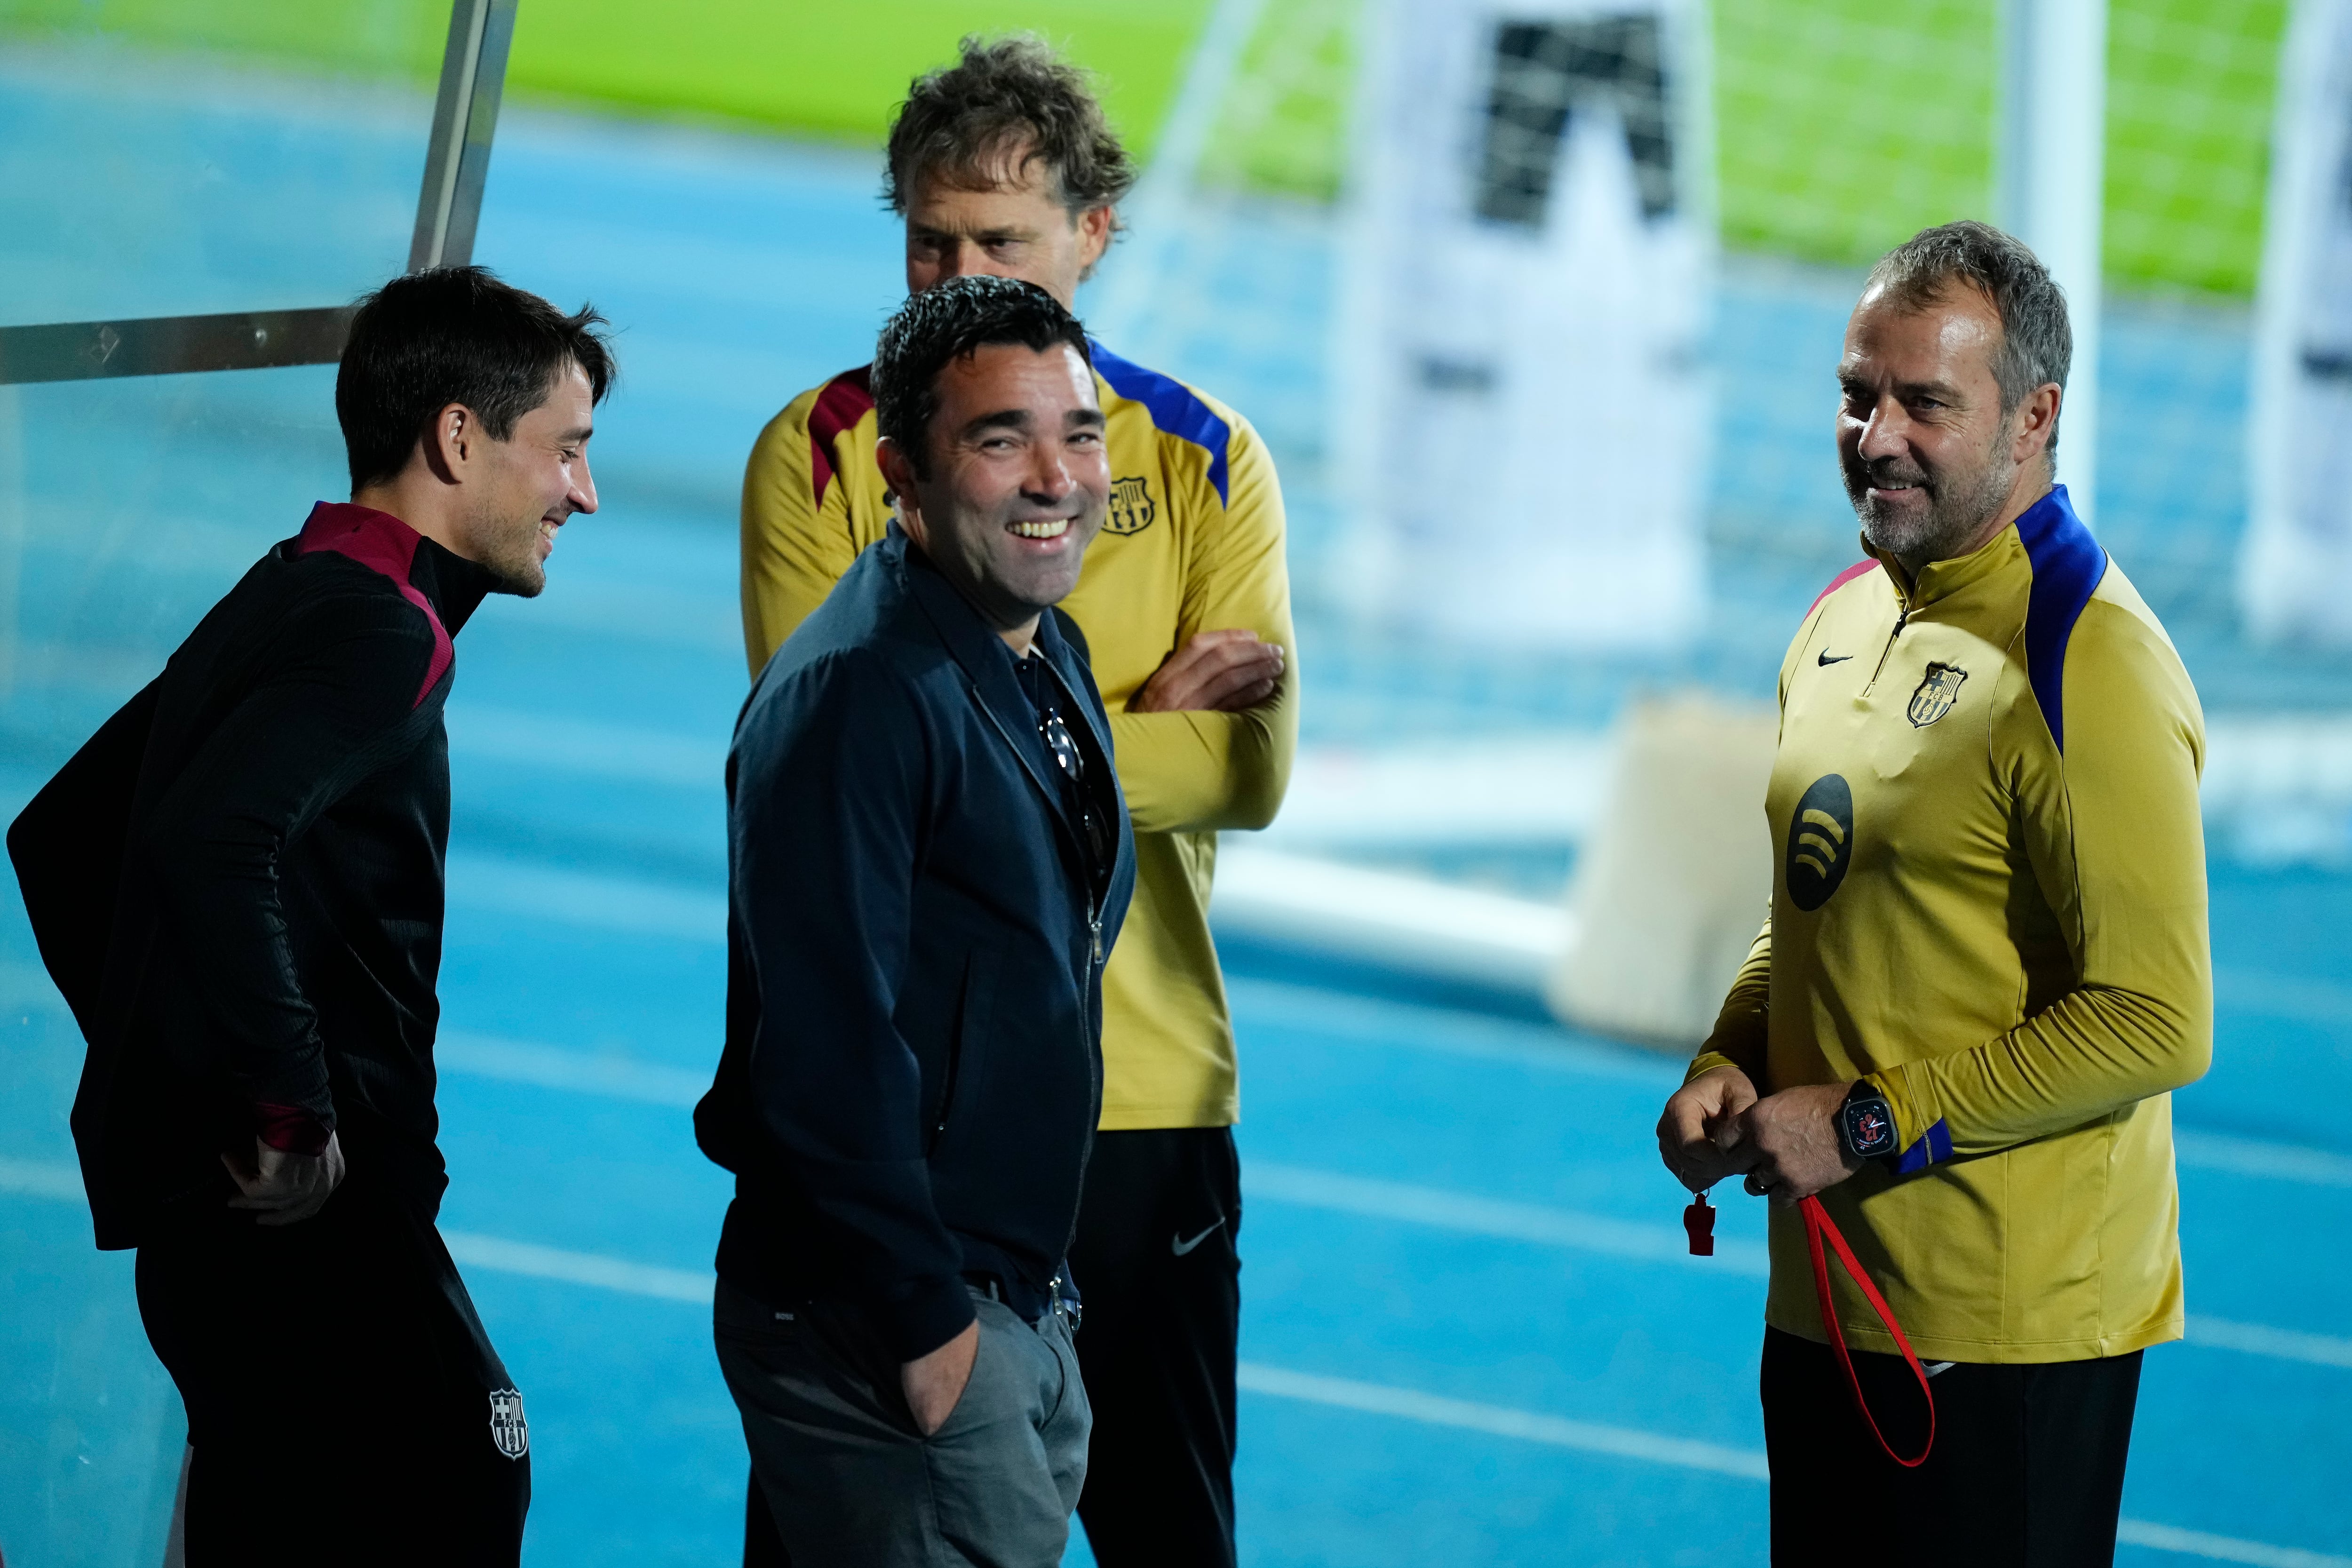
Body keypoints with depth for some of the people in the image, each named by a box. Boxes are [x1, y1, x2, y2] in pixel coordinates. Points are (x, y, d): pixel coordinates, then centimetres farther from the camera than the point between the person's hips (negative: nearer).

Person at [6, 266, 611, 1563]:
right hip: (316, 1215, -10)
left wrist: (153, 1057, 24)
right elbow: (213, 845, -29)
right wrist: (284, 1117, -23)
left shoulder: (286, 602, 19)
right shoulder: (382, 628, -12)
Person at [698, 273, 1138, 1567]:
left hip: (1018, 1309, 10)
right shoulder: (855, 694, -19)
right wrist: (926, 1324, -21)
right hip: (879, 1318, -10)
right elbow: (827, 1048, -22)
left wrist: (1031, 1292, 19)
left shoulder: (1051, 664, 12)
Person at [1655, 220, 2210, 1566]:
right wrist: (1730, 1067, 5)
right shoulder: (1846, 621, 11)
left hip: (2011, 1328, -9)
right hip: (1831, 1293, 9)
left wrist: (1867, 1125, -17)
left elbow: (2156, 1026, -21)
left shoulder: (2089, 670, -17)